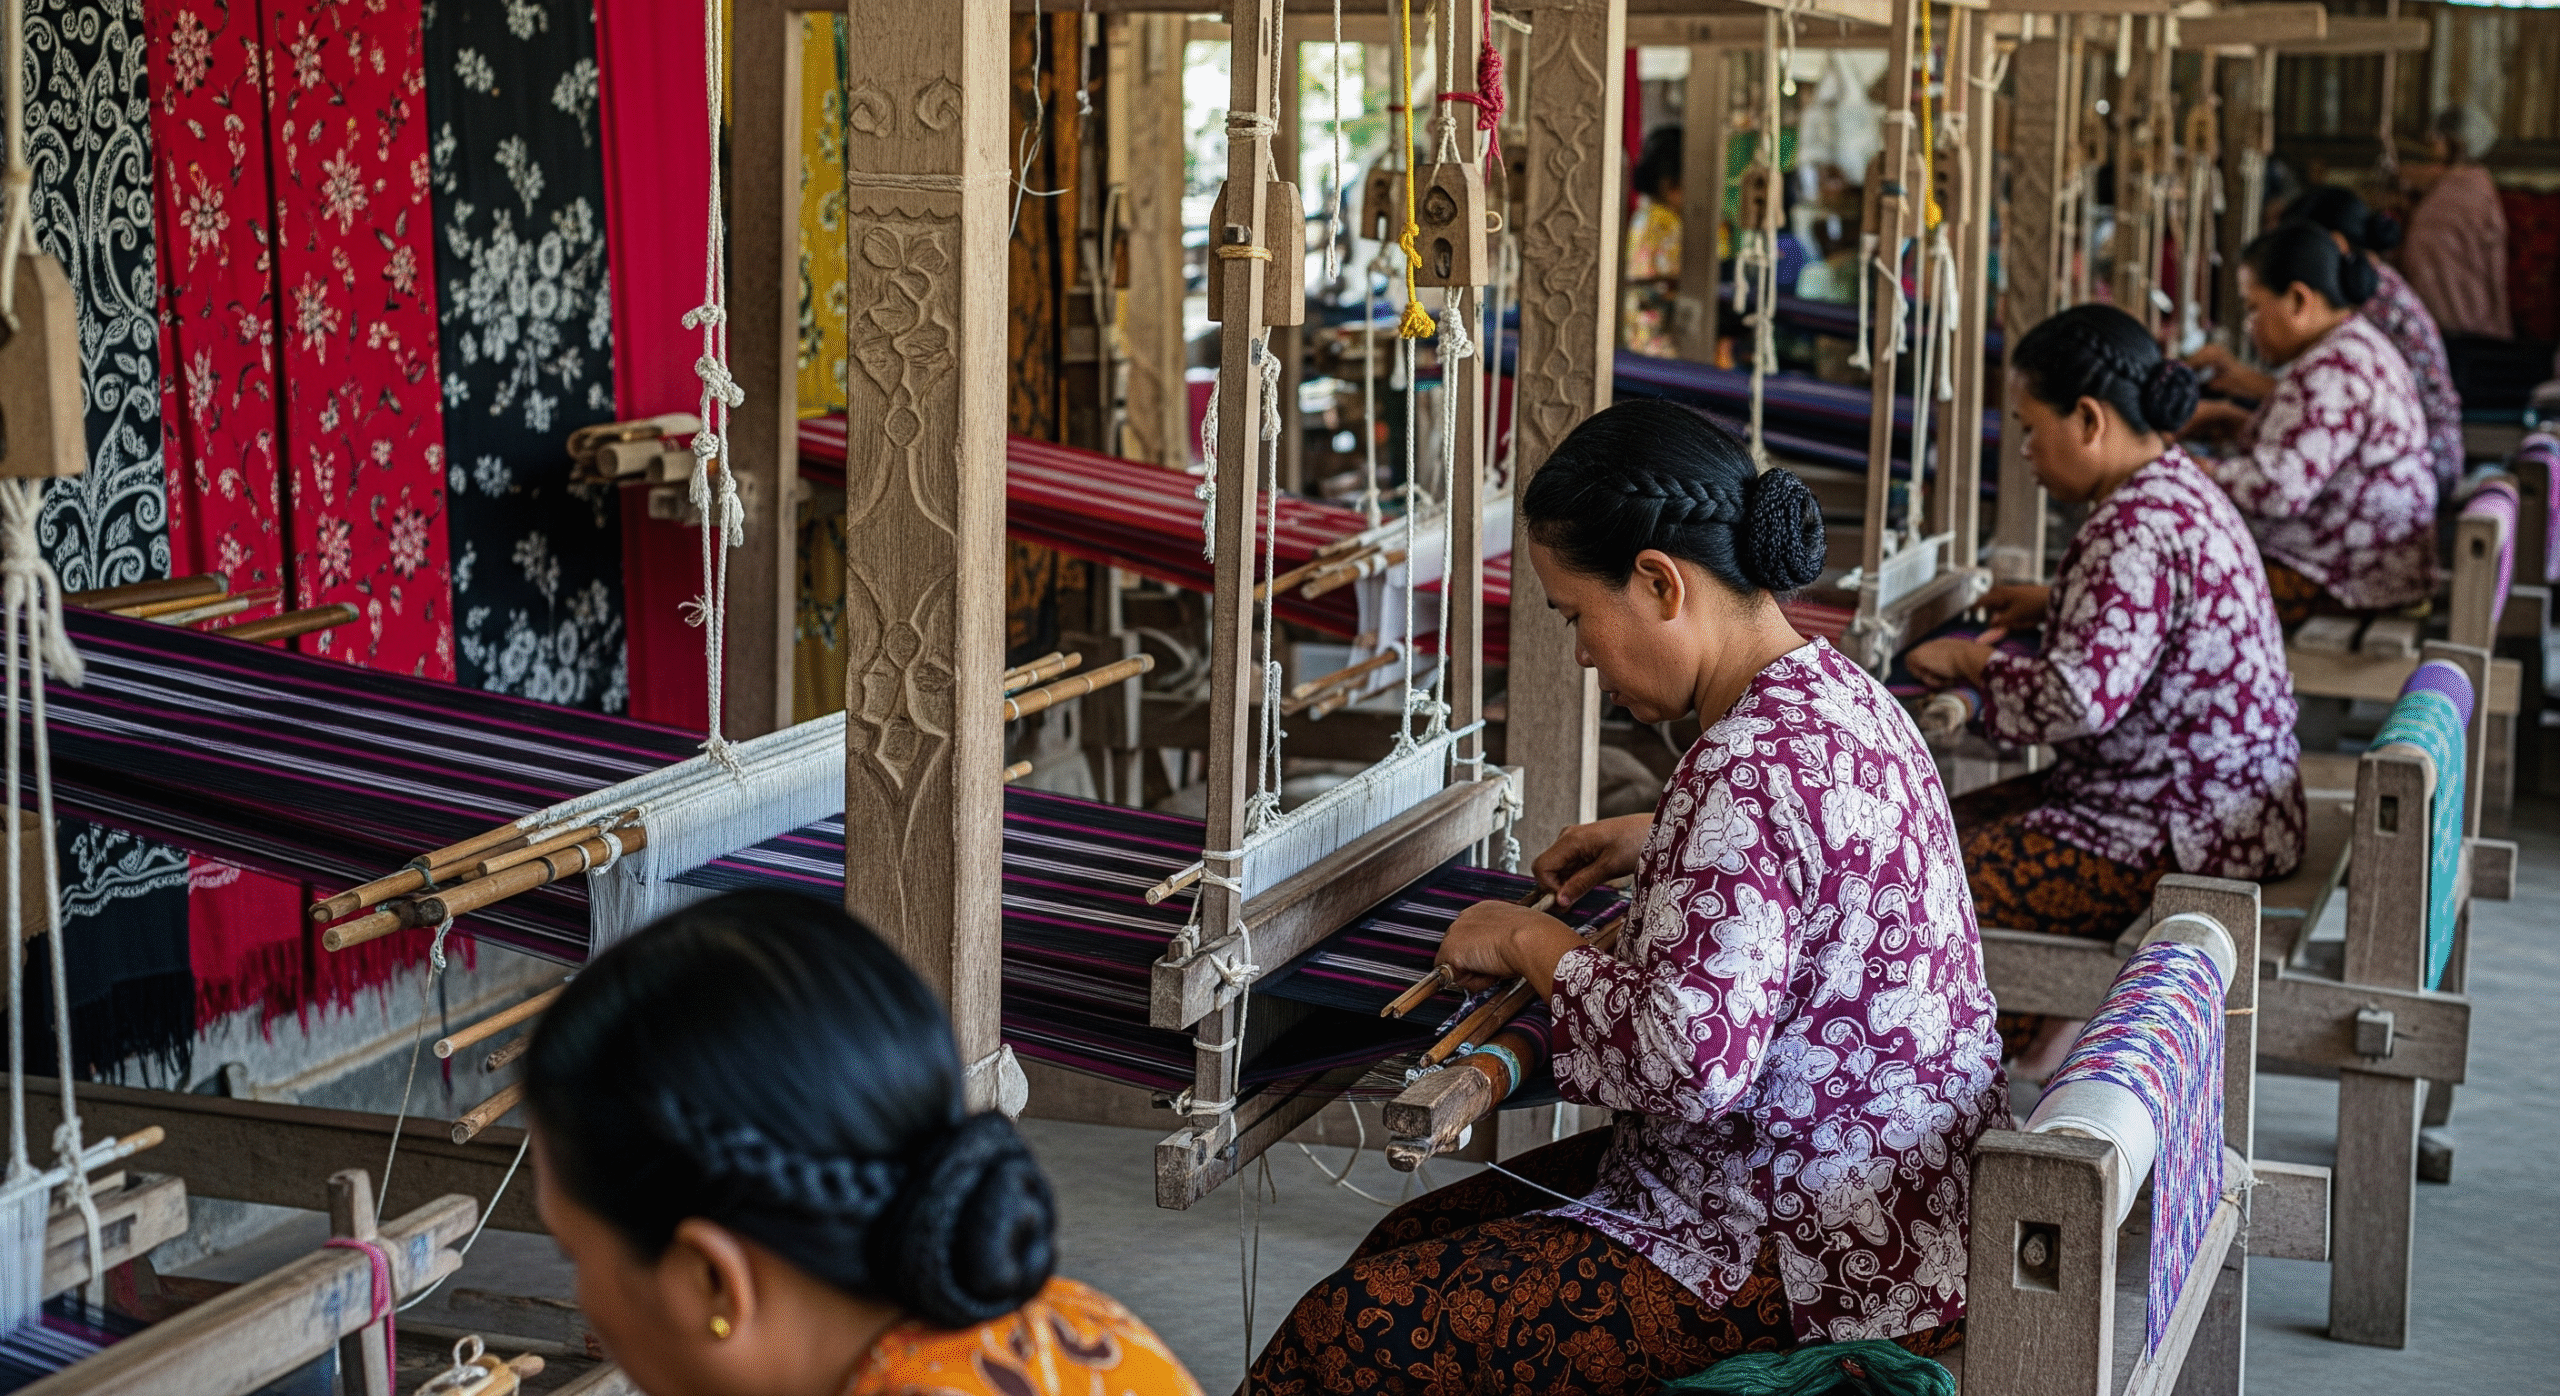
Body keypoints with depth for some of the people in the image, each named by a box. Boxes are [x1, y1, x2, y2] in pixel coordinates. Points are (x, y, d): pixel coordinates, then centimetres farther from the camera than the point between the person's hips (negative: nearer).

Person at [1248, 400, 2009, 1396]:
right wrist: (1656, 842, 23)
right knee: (1419, 1239, 16)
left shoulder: (1751, 768, -26)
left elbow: (1688, 1061, -32)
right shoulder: (1840, 689, 7)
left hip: (1815, 1267, -11)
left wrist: (1535, 944, -16)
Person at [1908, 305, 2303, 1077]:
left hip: (2180, 832, -11)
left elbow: (2082, 699, -31)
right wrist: (2050, 605, 20)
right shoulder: (2180, 486, 9)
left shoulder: (2138, 528, -23)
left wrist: (1970, 659, -16)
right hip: (2211, 800, 11)